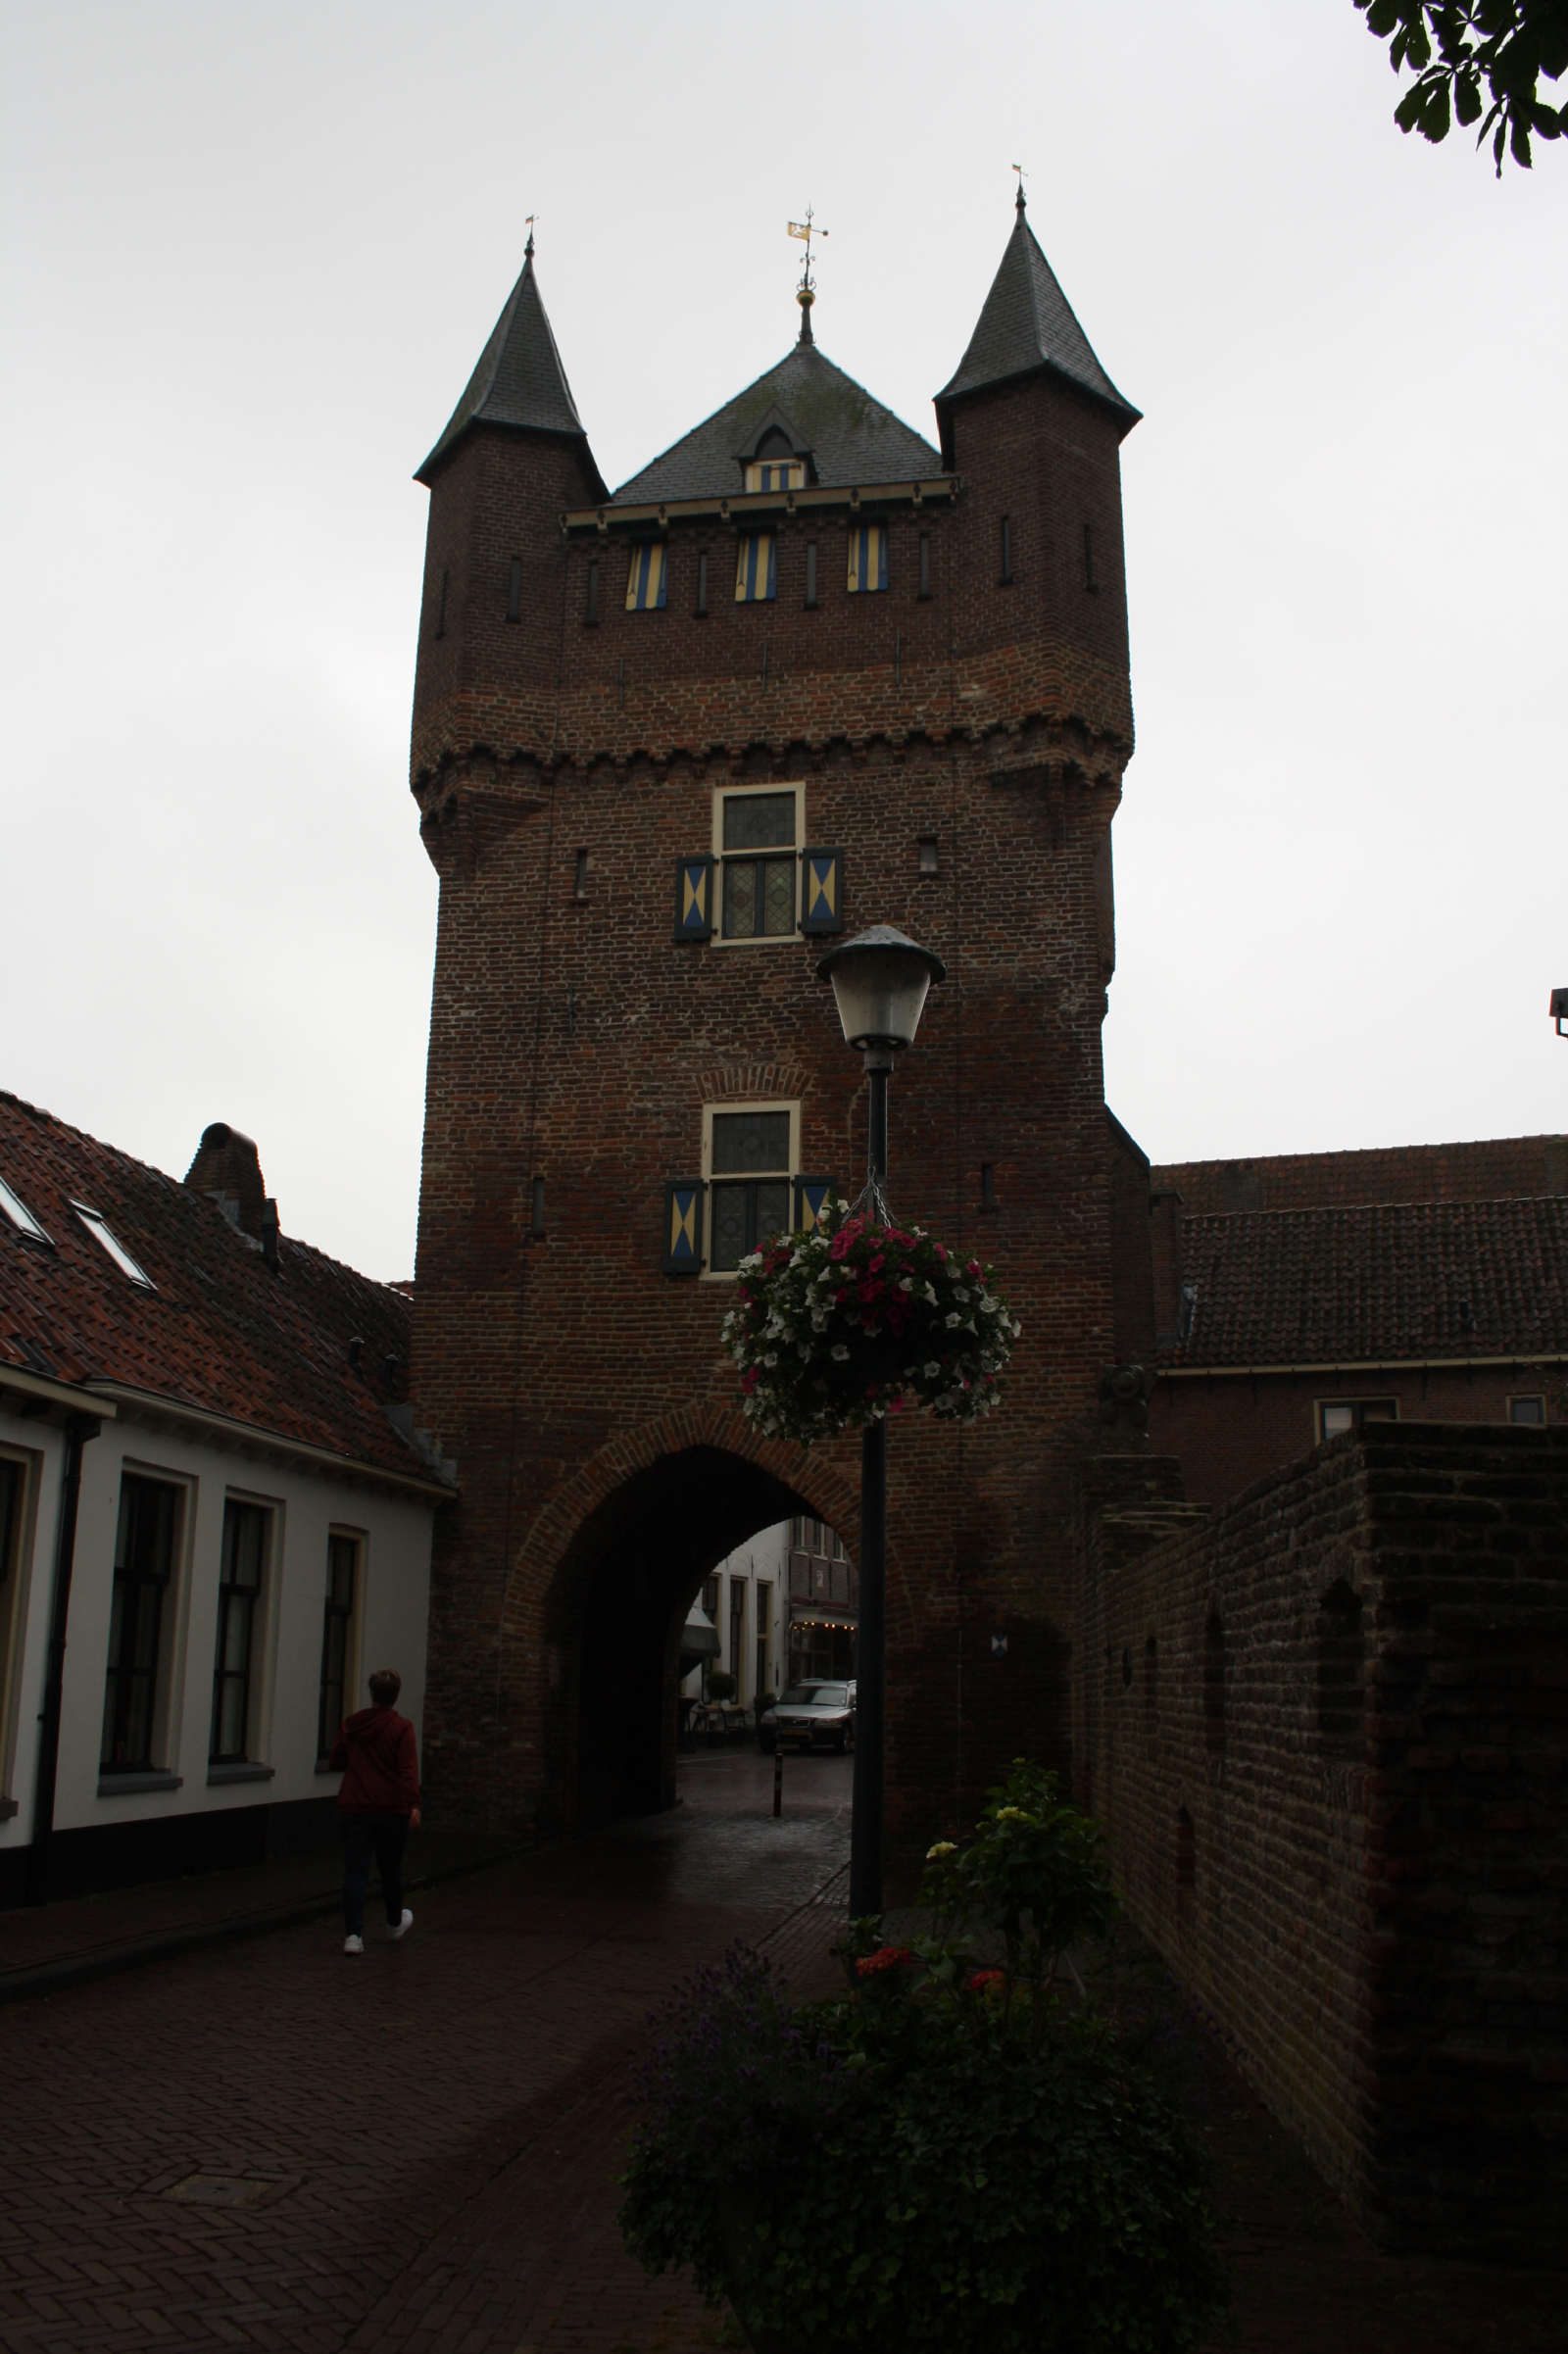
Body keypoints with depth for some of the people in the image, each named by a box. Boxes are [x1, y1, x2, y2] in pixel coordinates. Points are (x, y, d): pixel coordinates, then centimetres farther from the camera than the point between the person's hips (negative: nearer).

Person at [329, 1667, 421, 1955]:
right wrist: (413, 1804, -20)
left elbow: (335, 1763, 18)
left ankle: (353, 1934, -14)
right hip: (391, 1810, -2)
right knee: (390, 1867, 15)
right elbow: (408, 1769, -17)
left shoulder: (351, 1725, 7)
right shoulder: (401, 1727, -7)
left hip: (352, 1810, 2)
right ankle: (395, 1923, 36)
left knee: (355, 1870, -2)